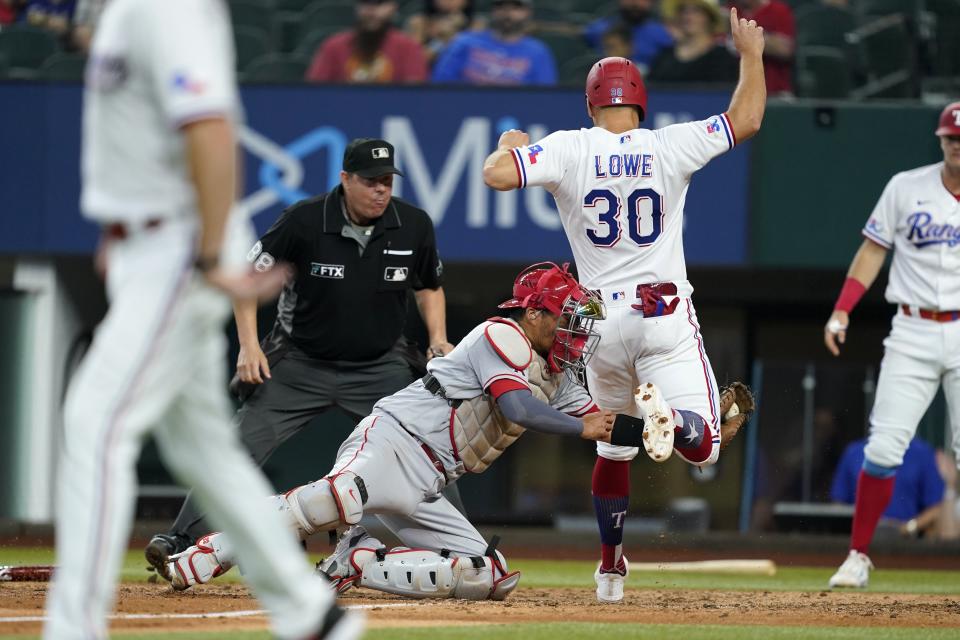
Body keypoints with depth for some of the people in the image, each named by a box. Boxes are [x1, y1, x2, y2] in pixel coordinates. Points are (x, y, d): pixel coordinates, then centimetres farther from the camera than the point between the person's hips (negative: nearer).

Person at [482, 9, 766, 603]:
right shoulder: (670, 147, -3)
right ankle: (667, 414, -41)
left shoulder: (568, 150, -5)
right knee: (703, 446, -8)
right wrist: (751, 54, 19)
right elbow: (746, 120, 5)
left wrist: (509, 144, 7)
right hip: (666, 318, -2)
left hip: (603, 322, 2)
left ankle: (611, 568, 21)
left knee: (613, 449, 19)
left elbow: (497, 175, -15)